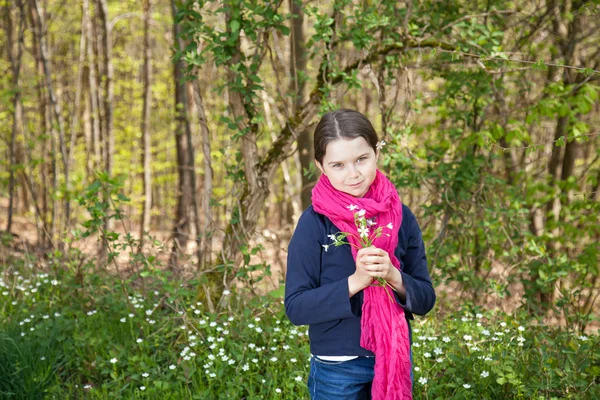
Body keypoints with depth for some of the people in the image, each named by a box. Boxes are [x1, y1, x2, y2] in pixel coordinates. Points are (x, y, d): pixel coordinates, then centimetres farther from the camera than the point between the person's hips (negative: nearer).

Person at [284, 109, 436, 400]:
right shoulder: (315, 223, -11)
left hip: (395, 362, 3)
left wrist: (394, 277, -20)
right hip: (338, 368, -3)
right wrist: (355, 282, -24)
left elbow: (425, 299, -1)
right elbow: (296, 306, -13)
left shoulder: (401, 217, -3)